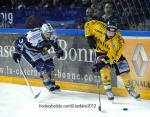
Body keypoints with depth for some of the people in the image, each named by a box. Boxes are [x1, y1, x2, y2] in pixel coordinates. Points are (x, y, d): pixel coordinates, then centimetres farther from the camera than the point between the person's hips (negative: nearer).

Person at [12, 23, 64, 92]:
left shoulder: (52, 35, -19)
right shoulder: (34, 35, -39)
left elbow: (54, 42, 6)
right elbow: (19, 40, -32)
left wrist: (58, 50, 8)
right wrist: (17, 53, -28)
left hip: (40, 50, 6)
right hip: (28, 50, -6)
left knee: (49, 64, -1)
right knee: (40, 64, -19)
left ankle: (51, 82, 17)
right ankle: (49, 85, -11)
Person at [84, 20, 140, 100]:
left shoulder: (119, 41, -36)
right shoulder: (100, 27, -31)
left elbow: (113, 56, -38)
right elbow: (88, 24, -16)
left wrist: (102, 63, -45)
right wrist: (89, 37, -21)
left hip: (114, 52, 0)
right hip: (101, 51, 0)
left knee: (124, 72, -4)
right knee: (105, 69, -25)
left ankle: (131, 89, 21)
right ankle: (108, 91, -13)